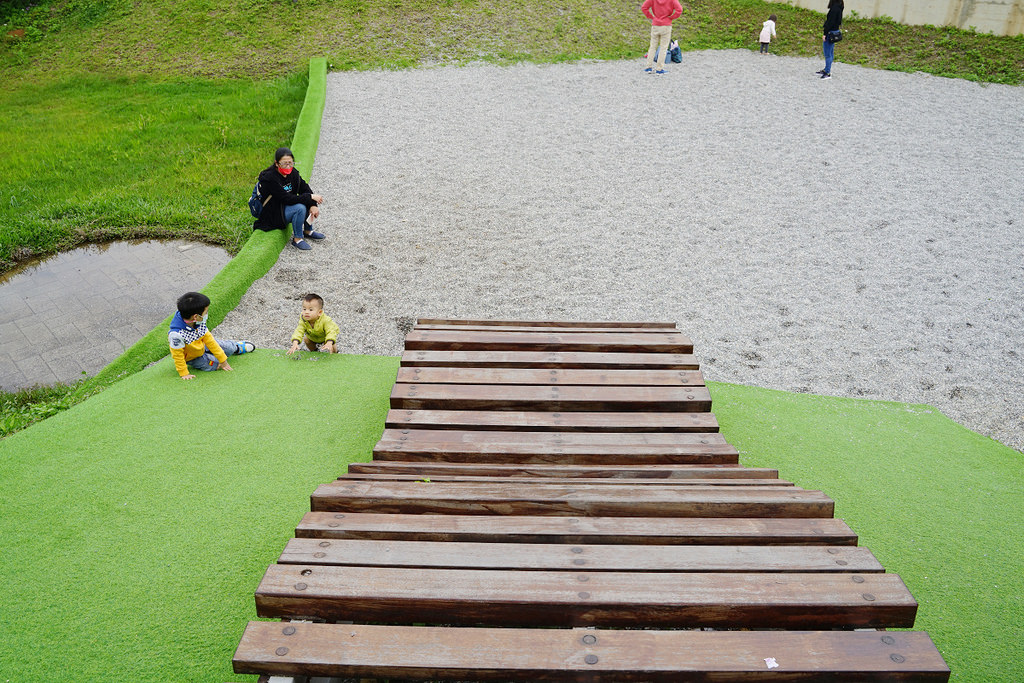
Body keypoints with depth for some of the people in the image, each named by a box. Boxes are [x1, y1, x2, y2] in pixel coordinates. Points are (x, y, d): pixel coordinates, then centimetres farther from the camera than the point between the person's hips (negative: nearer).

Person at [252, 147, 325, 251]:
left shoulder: (292, 172, -6)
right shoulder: (270, 178, -27)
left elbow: (305, 189, -5)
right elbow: (288, 199, -31)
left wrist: (313, 205, -22)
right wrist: (310, 197, -31)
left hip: (287, 207, 8)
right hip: (273, 214, -8)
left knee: (311, 202, -7)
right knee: (300, 208, -30)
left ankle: (308, 231, 8)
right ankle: (297, 239, -15)